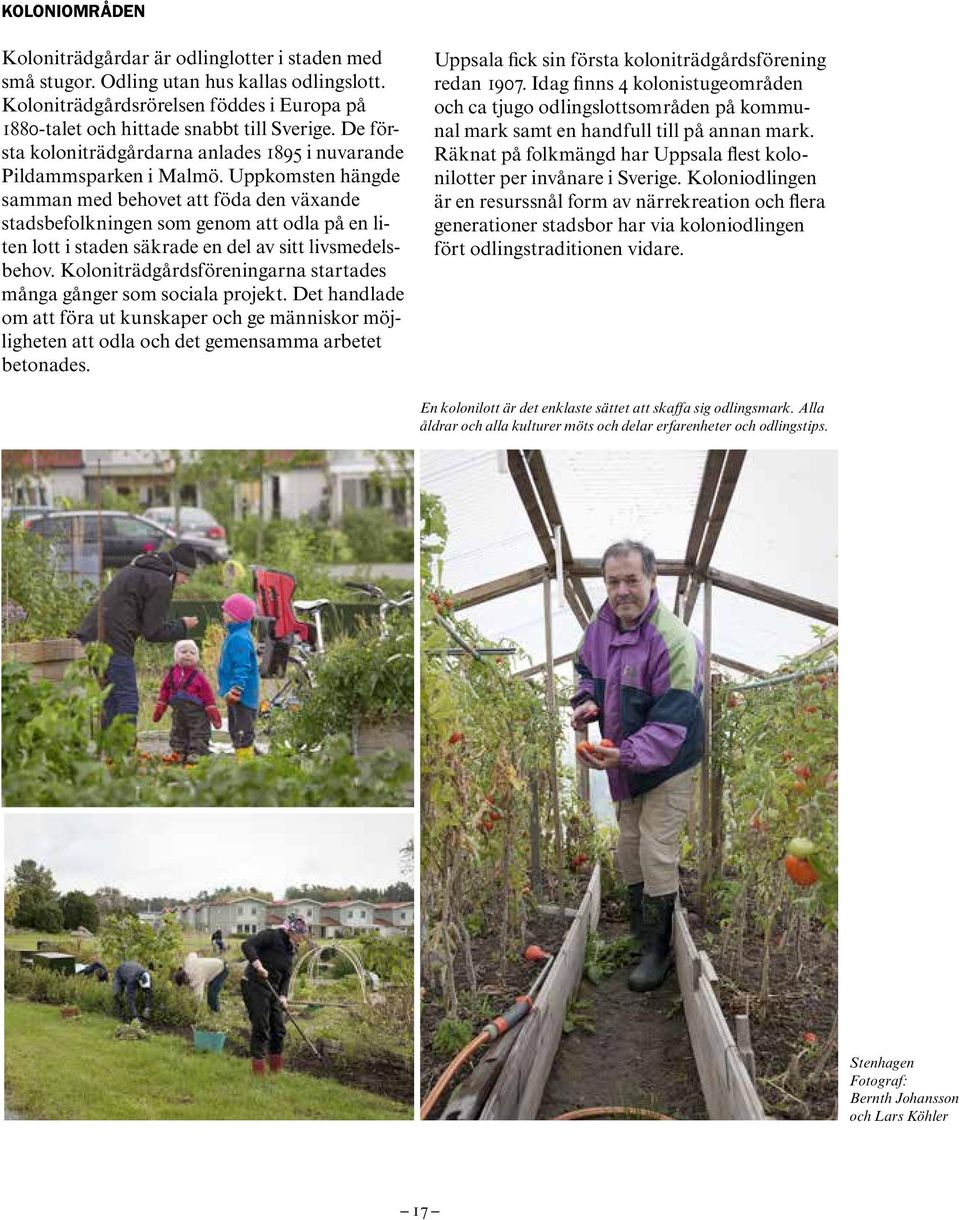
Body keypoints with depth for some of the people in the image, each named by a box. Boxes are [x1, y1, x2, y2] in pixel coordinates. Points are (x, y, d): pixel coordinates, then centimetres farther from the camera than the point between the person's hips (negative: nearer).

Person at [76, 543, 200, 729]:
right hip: (113, 644, -9)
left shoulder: (135, 568, 23)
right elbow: (154, 632, -8)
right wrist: (182, 625, 7)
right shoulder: (161, 583, -6)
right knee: (128, 700, -5)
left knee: (110, 700, 14)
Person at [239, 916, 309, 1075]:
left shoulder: (290, 949, 10)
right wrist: (258, 965, -34)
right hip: (254, 986, -8)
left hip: (272, 990, 8)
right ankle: (258, 1067, 0)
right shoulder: (272, 935, -14)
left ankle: (276, 1067, 21)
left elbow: (286, 975, 8)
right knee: (260, 1027, -8)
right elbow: (247, 945, -25)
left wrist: (283, 995, -6)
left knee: (279, 1028, 10)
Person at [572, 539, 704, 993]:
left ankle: (657, 950, 10)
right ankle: (637, 930, 39)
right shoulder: (600, 625, -7)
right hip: (625, 760, 7)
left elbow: (670, 725, -32)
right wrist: (586, 701, -7)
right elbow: (586, 669, 15)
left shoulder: (674, 641, -30)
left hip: (669, 763, -7)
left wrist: (625, 754, -45)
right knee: (629, 847, 19)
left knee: (657, 854, -5)